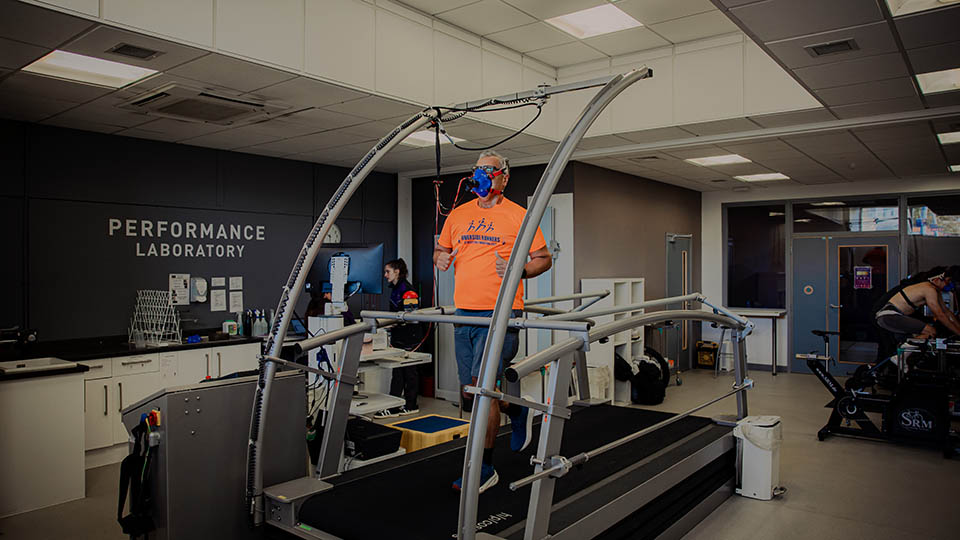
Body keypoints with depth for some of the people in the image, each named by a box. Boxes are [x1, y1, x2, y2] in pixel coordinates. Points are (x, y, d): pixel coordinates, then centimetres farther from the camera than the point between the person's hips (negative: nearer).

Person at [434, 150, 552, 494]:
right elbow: (441, 250, 25)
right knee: (472, 394, 13)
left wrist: (517, 270, -15)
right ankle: (517, 412, 43)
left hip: (500, 313, -6)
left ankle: (483, 468, 3)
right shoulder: (458, 215, 15)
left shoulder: (518, 216, 0)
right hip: (464, 312, 6)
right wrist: (440, 258, 1)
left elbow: (544, 259, 4)